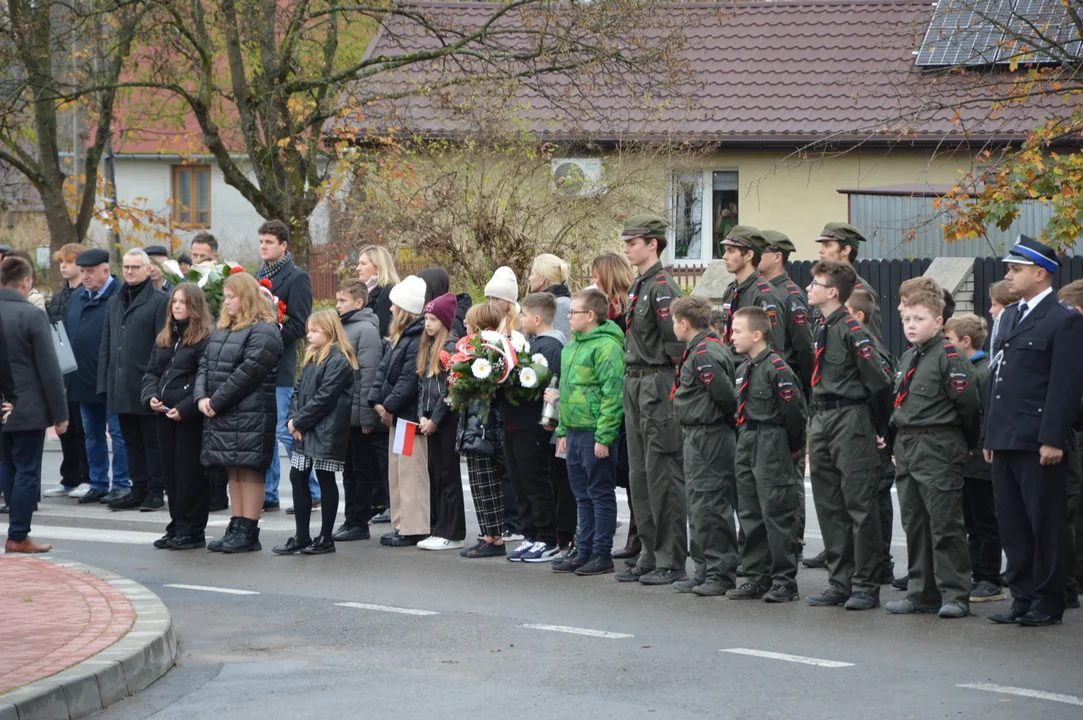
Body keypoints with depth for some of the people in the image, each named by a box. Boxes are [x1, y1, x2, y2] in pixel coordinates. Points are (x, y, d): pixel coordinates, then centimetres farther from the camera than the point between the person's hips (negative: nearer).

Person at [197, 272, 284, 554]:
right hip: (221, 415, 9)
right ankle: (236, 527, 18)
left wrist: (216, 401, -15)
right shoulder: (222, 328, 18)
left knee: (249, 471, -5)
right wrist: (202, 397, -3)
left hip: (251, 417, -9)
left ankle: (248, 532, -3)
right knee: (233, 473, 12)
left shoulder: (263, 332, -11)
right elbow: (205, 363, 14)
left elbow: (248, 372, -18)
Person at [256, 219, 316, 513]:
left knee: (286, 432, -9)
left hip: (280, 366, -8)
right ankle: (268, 494, 15)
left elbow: (299, 324, -12)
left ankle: (311, 492, -2)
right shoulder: (258, 276, 18)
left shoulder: (297, 278, -5)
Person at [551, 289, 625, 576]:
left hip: (595, 433, -9)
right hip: (574, 431, 9)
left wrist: (604, 436, -20)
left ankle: (602, 554, 5)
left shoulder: (606, 346, -15)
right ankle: (584, 552, 20)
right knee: (582, 496, 13)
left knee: (601, 495, -1)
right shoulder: (572, 345, 15)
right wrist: (562, 431, 20)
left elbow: (612, 394, -19)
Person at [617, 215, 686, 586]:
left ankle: (671, 561, -3)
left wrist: (671, 385, -14)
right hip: (635, 385, 10)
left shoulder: (663, 287, -14)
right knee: (640, 475, 12)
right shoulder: (638, 287, 16)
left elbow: (676, 343, -17)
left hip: (658, 384, -10)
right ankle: (649, 556, 18)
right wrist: (633, 380, 16)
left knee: (663, 473, -6)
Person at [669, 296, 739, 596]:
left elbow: (725, 394, -23)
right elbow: (726, 396, 19)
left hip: (709, 439, -11)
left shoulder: (705, 354, -18)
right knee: (698, 506, 15)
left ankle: (722, 574, -3)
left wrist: (730, 423, -8)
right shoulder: (698, 351, 14)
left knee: (710, 507, -7)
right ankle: (705, 571, 21)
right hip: (696, 437, 11)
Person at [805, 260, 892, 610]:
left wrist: (876, 424, -4)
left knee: (859, 504, -4)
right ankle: (840, 582, 18)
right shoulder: (819, 328, 11)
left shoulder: (853, 331, -15)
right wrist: (817, 414, 18)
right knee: (829, 506, 11)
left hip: (850, 421, -9)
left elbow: (878, 381, -14)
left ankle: (866, 585, 0)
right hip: (821, 421, 9)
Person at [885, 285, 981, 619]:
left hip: (938, 449, -9)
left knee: (945, 523, -7)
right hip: (906, 448, 9)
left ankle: (955, 595, -3)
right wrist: (899, 439, 18)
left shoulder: (949, 357, -12)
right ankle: (922, 593, 17)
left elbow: (968, 403, -13)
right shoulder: (907, 358, 15)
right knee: (914, 524, 11)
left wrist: (966, 444, -3)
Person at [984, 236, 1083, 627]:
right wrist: (991, 435, 16)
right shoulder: (1009, 317, 17)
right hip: (1006, 441, 8)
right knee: (1012, 524, 10)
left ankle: (1048, 603, 6)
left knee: (1045, 524, 0)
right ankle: (1023, 598, 17)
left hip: (1038, 443, -8)